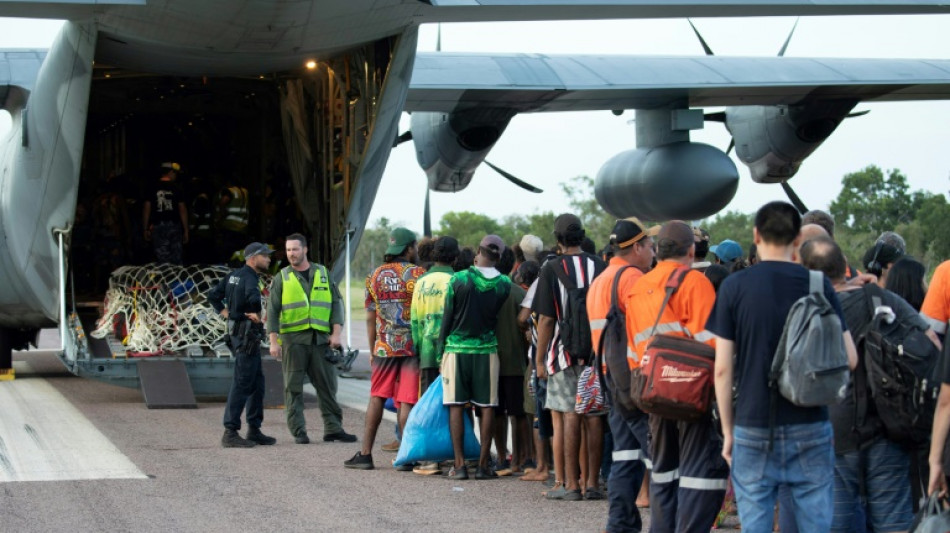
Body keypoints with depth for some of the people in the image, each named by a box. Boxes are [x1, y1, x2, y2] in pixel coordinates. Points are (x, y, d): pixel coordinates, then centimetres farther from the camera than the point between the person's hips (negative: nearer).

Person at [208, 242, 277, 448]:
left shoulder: (233, 276, 13)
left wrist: (226, 313, 13)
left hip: (236, 330, 10)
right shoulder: (249, 277, -15)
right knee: (242, 384, -8)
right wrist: (256, 314, -18)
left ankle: (254, 430, 19)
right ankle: (230, 433, -7)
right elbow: (253, 297, -36)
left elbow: (213, 296, 18)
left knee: (257, 383, 14)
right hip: (247, 335, -10)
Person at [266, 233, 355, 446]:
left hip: (321, 338, 1)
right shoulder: (282, 278, 7)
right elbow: (272, 311, 5)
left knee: (327, 385, 1)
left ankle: (333, 428, 5)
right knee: (293, 387, -1)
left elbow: (336, 303, 9)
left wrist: (336, 332, -2)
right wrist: (273, 341, -4)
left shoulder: (323, 274, 11)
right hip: (293, 339, -1)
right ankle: (299, 432, 2)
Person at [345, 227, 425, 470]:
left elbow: (370, 317, 9)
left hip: (384, 347, 4)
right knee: (407, 400, -2)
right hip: (412, 346, -4)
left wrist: (372, 350, 16)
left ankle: (365, 453, 10)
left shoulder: (375, 276, 7)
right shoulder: (416, 274, -6)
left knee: (377, 397, 11)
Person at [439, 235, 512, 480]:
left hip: (457, 349, -1)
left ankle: (459, 464, 0)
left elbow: (448, 316, -2)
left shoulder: (458, 279, -7)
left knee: (456, 406, 3)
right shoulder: (504, 284, -2)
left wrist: (441, 349, 7)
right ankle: (484, 464, 5)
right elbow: (496, 314, 9)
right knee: (487, 407, 6)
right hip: (487, 349, 1)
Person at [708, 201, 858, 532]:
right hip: (810, 427, 1)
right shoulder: (818, 284, -1)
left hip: (753, 427, -1)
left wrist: (727, 430, 6)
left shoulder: (734, 287, -3)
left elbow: (723, 368, -3)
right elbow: (849, 359, -1)